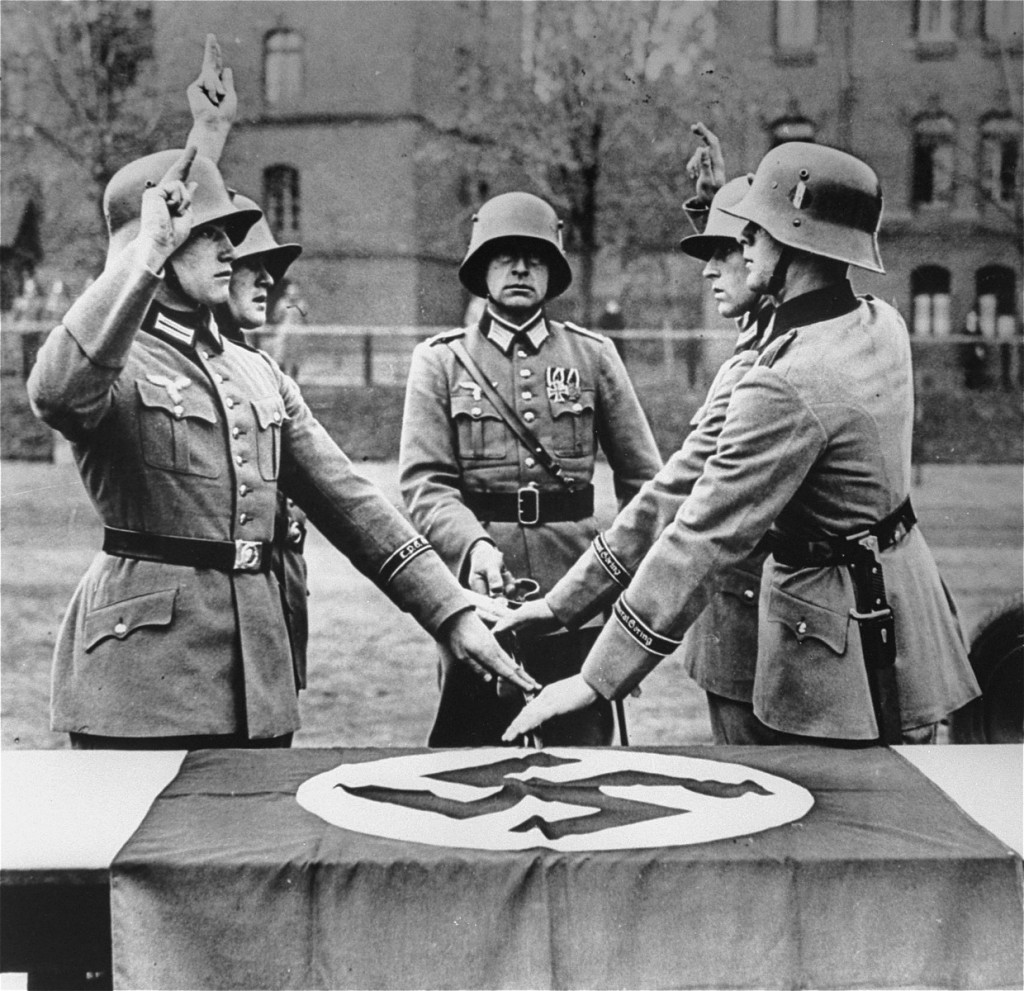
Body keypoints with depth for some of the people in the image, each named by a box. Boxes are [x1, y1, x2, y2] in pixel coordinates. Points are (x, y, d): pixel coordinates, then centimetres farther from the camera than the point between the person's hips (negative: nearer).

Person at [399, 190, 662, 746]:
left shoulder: (593, 356, 9)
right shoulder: (440, 361, 6)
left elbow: (643, 479, 10)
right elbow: (424, 483, -4)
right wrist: (472, 546, -22)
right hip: (478, 597, -1)